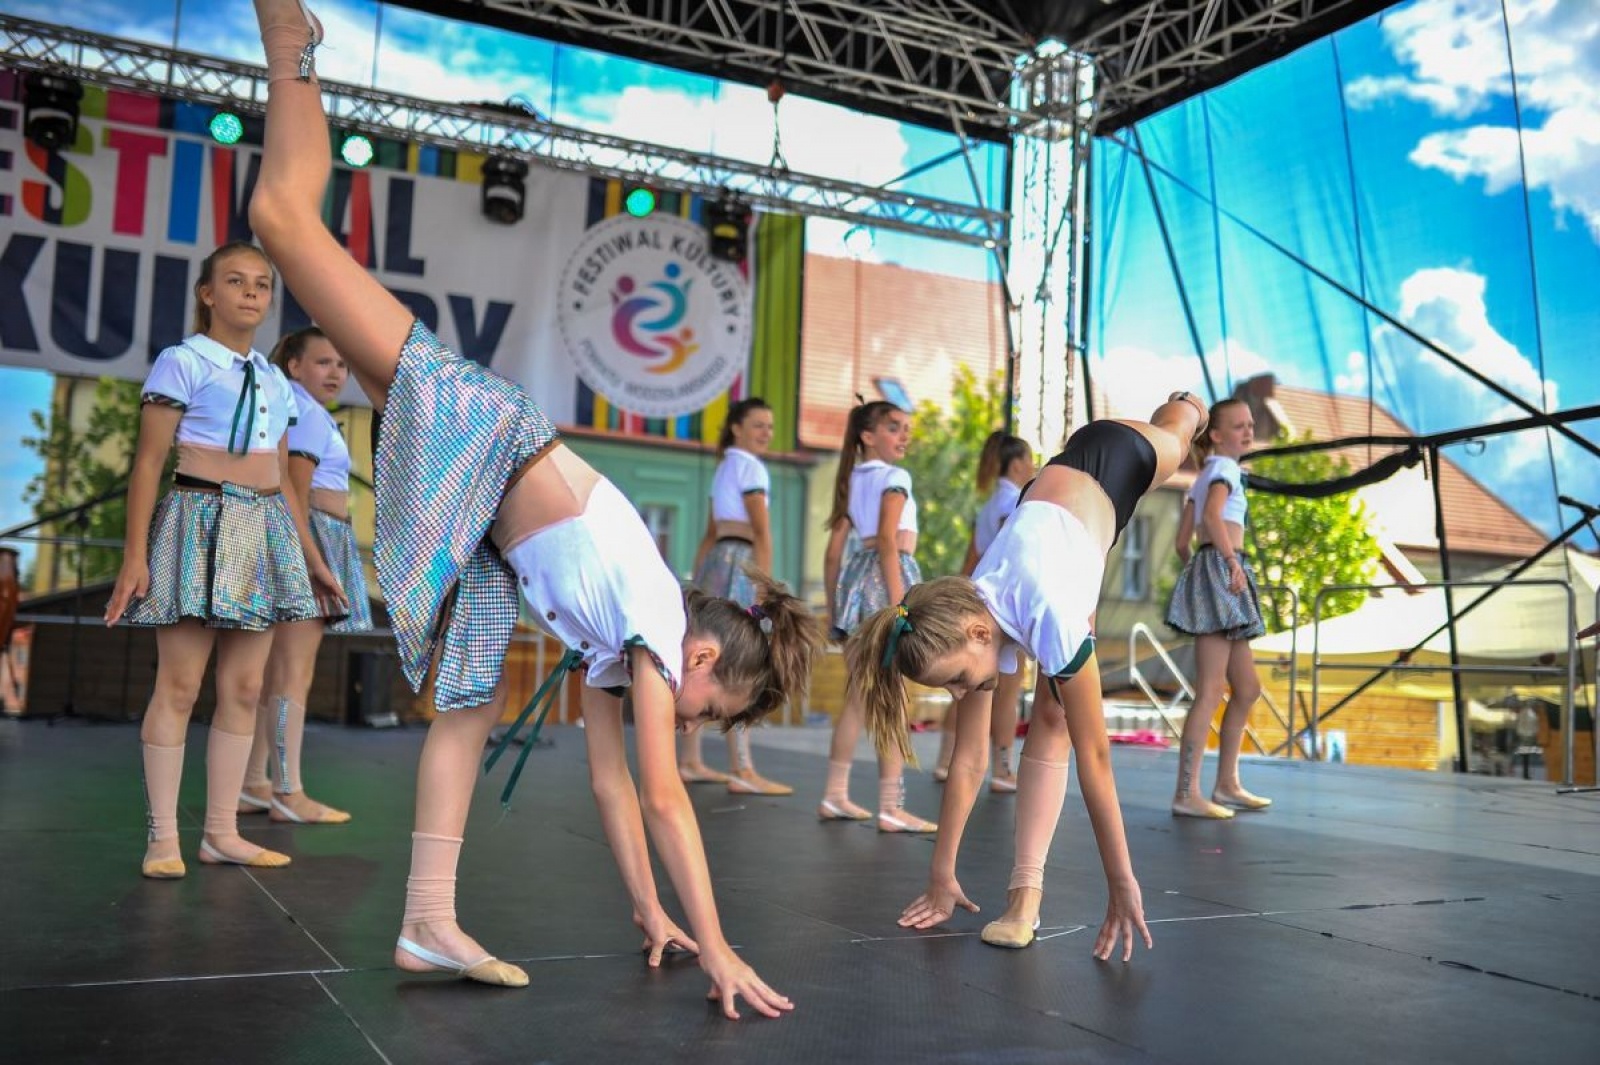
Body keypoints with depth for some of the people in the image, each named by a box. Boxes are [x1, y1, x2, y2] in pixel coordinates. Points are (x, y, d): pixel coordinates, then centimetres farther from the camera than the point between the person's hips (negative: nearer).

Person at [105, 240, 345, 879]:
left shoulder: (275, 382, 16)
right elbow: (148, 461, -7)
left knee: (244, 689, 5)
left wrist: (312, 559, 19)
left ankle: (222, 833, 12)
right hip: (201, 521, -6)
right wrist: (135, 556, -14)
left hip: (266, 530, 6)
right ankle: (163, 837, 4)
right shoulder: (182, 361, -2)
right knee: (179, 685, -4)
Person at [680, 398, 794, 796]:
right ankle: (743, 771, -11)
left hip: (715, 559, 10)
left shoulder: (724, 467, 22)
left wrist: (698, 580, 23)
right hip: (740, 562, -10)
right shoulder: (749, 466, -5)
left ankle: (690, 761, 15)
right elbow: (762, 532, -12)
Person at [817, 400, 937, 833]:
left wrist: (833, 607, 20)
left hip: (856, 578, 8)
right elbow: (888, 540, -17)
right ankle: (891, 807, -7)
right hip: (886, 575, -8)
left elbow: (833, 551, 16)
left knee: (858, 696, 14)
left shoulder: (852, 479, 18)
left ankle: (835, 795, 19)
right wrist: (899, 604, -21)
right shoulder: (895, 477, -5)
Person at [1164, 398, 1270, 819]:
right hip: (1220, 570, -10)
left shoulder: (1202, 477, 24)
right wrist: (1232, 561, -25)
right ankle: (1187, 794, -14)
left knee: (1248, 688, 15)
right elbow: (1212, 515, -23)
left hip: (1209, 576, 10)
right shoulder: (1225, 469, -3)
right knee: (1210, 693, -12)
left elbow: (1182, 540, 20)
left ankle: (1227, 784, 20)